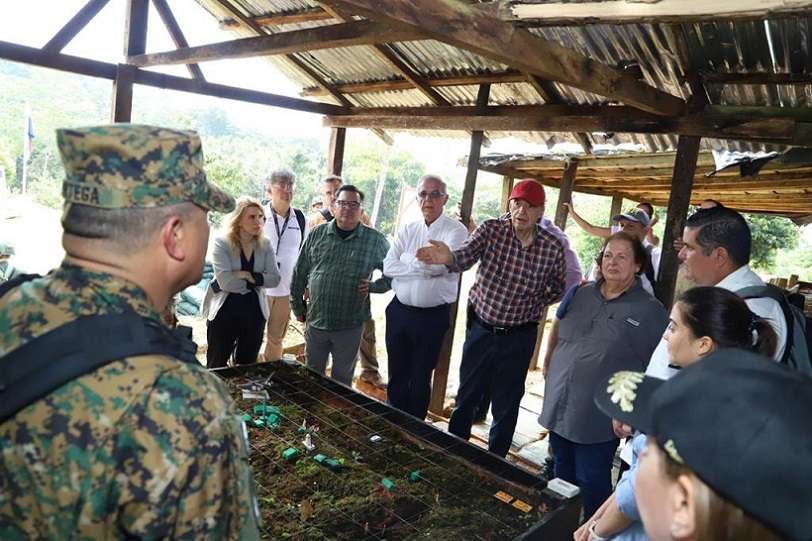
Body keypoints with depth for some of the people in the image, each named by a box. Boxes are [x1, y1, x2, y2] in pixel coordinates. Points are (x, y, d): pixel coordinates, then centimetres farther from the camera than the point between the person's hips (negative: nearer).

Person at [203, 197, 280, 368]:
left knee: (247, 366, 18)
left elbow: (275, 279, -9)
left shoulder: (265, 245, 0)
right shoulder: (222, 243, -12)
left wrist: (246, 275, -19)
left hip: (254, 312, 4)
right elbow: (225, 281, -23)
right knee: (216, 367, 11)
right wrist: (256, 280, -14)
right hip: (224, 312, -3)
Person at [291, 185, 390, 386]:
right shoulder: (316, 235, 1)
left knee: (342, 380, 14)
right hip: (316, 322, 2)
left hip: (350, 326, -2)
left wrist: (373, 286, -9)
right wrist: (298, 307, 10)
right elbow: (299, 274, 8)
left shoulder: (375, 241, -4)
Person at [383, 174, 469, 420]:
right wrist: (424, 267, -14)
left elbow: (444, 264, -24)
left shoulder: (456, 230, -8)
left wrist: (407, 259, -9)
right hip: (399, 311, 4)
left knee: (421, 379, 12)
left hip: (433, 316, -4)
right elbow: (388, 267, -4)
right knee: (396, 375, 17)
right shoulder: (407, 230, 6)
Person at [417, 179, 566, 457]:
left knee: (507, 404, 14)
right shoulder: (491, 229, -10)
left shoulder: (553, 246, -7)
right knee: (466, 395, 16)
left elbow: (557, 288, 9)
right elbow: (465, 257, -28)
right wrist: (448, 258, -49)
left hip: (519, 337, 0)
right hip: (480, 328, 0)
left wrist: (532, 304, -5)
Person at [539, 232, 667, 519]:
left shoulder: (650, 310, -10)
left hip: (598, 420, -5)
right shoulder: (579, 294, 4)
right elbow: (557, 330, 19)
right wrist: (548, 366, 16)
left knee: (591, 484, 8)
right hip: (559, 408, 5)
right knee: (562, 475, 22)